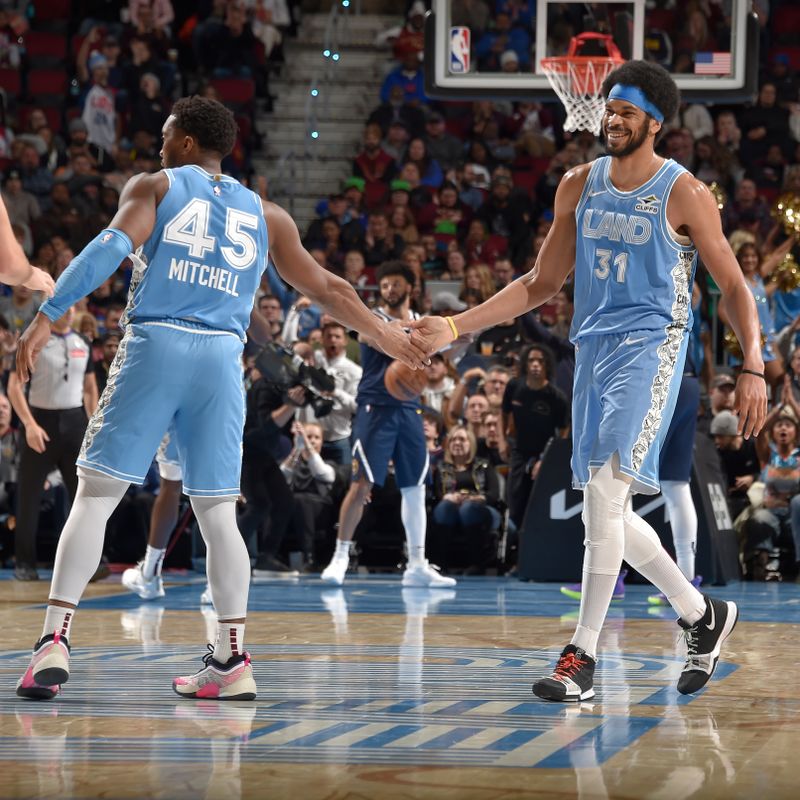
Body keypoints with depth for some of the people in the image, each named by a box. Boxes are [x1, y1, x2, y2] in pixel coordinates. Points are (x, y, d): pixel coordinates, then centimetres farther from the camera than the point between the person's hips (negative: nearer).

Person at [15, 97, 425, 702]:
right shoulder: (264, 214, 19)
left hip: (154, 345, -3)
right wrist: (385, 335, 36)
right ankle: (232, 661, 4)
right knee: (218, 512, 9)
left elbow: (112, 247, -9)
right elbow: (325, 288, 22)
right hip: (223, 357, 3)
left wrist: (48, 317, -13)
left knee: (95, 495, 0)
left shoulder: (154, 187, 10)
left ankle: (55, 641, -10)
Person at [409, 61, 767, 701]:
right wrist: (455, 327, 9)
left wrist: (754, 370, -11)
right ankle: (703, 615, 28)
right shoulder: (580, 185, 10)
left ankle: (583, 655, -16)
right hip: (593, 348, 7)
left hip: (651, 348, -7)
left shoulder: (685, 193, -5)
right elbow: (542, 283, 16)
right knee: (607, 510, 9)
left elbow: (734, 287, -1)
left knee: (605, 491, -19)